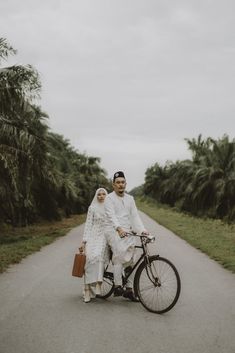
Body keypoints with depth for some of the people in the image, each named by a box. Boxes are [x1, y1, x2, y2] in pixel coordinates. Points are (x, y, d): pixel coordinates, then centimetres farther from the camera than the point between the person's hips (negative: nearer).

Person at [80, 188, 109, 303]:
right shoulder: (92, 208, 8)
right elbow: (88, 224, 5)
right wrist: (84, 240, -2)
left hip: (105, 237, 1)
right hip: (93, 236, -1)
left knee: (99, 256, -25)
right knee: (90, 259, -18)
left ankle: (98, 284, -24)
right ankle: (87, 289, -15)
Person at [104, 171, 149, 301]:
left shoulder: (130, 198, 16)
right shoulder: (109, 198, -2)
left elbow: (135, 215, 9)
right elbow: (111, 215, -17)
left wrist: (142, 229, -7)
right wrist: (119, 228, -34)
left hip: (128, 232, 6)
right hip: (114, 231, -5)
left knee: (129, 260, 3)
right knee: (119, 255, -24)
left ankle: (129, 289, 11)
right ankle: (117, 287, -22)